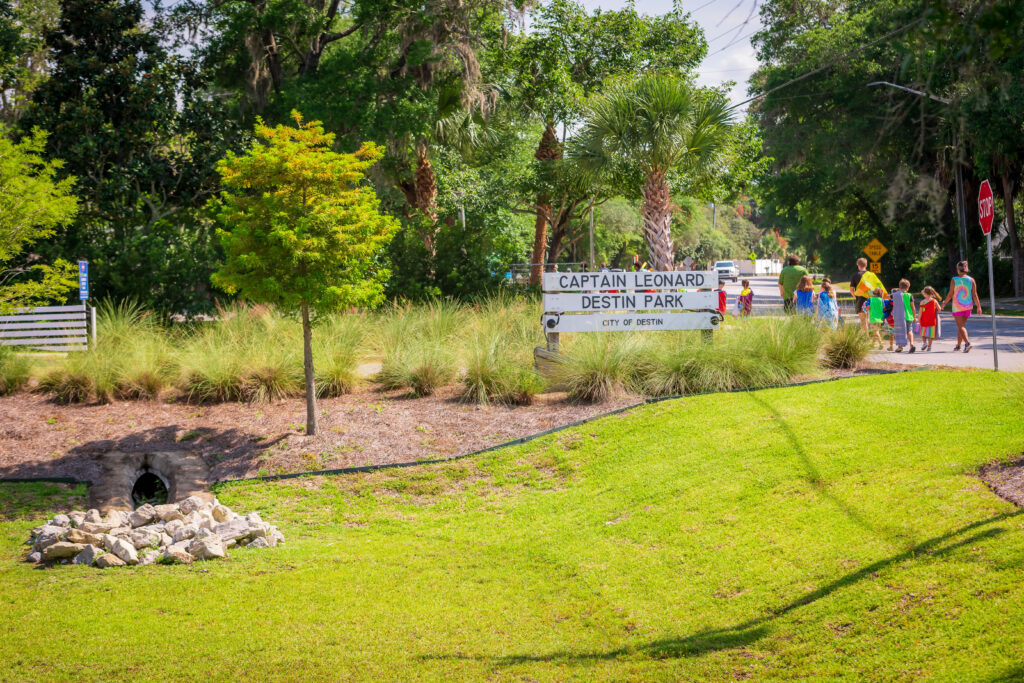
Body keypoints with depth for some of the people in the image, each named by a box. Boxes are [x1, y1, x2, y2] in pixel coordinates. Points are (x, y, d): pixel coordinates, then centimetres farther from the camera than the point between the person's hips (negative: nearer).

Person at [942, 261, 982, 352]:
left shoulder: (954, 280, -9)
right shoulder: (971, 280, -1)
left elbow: (950, 294, -6)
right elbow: (974, 295, -2)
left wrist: (944, 303, 9)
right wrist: (978, 306, 3)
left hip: (957, 306, -4)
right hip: (968, 306, 4)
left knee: (961, 326, -6)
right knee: (961, 325, 18)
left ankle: (967, 342, -28)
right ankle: (958, 345, 27)